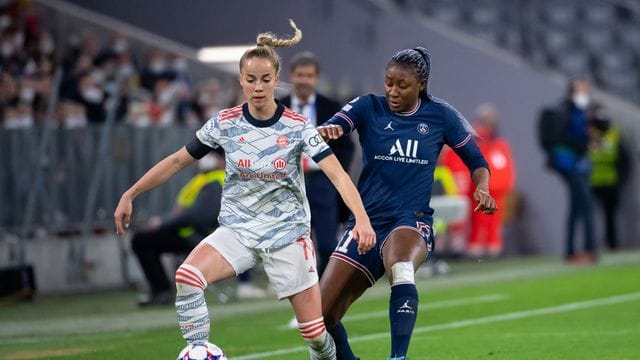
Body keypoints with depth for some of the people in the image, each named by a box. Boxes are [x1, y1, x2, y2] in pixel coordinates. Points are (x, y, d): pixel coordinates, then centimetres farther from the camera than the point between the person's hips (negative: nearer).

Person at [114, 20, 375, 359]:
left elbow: (337, 174, -19)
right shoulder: (224, 123, -5)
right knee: (186, 276, -29)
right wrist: (130, 194, 2)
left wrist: (362, 219, -35)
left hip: (287, 233, -1)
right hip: (237, 229, 1)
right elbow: (176, 161, 5)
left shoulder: (297, 126, -10)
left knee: (314, 331, -2)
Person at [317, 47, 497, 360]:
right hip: (366, 221, 2)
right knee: (322, 315, -3)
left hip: (411, 222, -2)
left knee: (401, 269, -39)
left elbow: (476, 161, 12)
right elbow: (332, 128, -19)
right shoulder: (368, 108, 1)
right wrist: (325, 130, -43)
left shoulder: (440, 115, 2)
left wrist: (482, 188, -9)